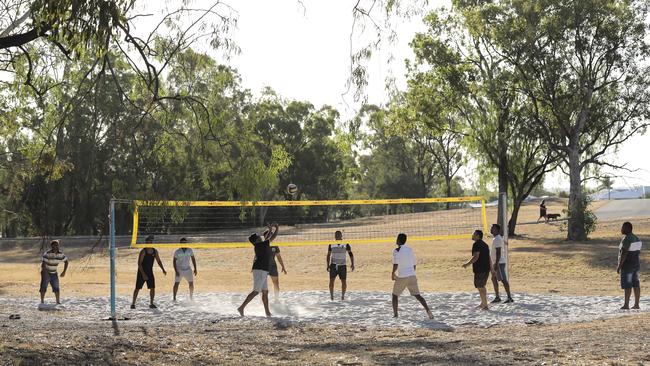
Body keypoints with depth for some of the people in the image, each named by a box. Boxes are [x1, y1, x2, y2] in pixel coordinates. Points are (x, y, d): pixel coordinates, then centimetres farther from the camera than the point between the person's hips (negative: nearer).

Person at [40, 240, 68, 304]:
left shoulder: (60, 254, -7)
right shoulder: (47, 254, -23)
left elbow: (66, 261, 5)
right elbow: (43, 263, -30)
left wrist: (64, 272, -3)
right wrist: (45, 272, -42)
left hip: (54, 273, 4)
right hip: (46, 273, -4)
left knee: (56, 288, 1)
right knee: (43, 288, -2)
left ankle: (58, 301, 8)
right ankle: (42, 301, 6)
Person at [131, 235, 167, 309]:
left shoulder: (155, 251, 0)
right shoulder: (143, 251, -17)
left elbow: (159, 261, 11)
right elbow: (139, 263, -19)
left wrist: (163, 269, -1)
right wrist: (143, 274, -25)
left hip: (150, 272, 5)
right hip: (142, 272, -4)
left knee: (152, 288, -2)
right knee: (137, 288, 1)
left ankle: (151, 304, 8)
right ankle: (133, 303, 11)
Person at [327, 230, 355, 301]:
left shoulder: (346, 244, -2)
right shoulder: (331, 244, 3)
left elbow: (350, 254, 0)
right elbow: (328, 255, 11)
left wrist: (352, 264, -10)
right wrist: (328, 265, 7)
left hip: (342, 266, 0)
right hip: (333, 265, 1)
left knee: (344, 281, 0)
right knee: (331, 280, -10)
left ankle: (343, 296, 17)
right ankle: (331, 296, -1)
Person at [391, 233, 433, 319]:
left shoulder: (396, 250, -7)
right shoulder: (410, 249, 12)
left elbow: (395, 264, -16)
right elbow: (414, 264, 15)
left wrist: (392, 274, -1)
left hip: (401, 277, -5)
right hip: (412, 276, 5)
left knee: (395, 295, 14)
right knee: (417, 295, 6)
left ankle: (395, 314, 8)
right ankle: (428, 310, -12)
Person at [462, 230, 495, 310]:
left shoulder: (477, 244, -13)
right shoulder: (485, 244, 16)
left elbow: (476, 257, -22)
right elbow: (488, 257, 20)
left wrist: (467, 264, -17)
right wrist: (491, 268, 25)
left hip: (479, 269, -9)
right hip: (486, 268, 9)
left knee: (480, 287, -2)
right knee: (482, 286, 21)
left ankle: (485, 305, -2)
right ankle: (483, 303, 31)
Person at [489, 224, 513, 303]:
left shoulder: (497, 239, -16)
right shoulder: (497, 238, 16)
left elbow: (498, 252, -23)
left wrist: (496, 264, -26)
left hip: (499, 263, -11)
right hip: (496, 263, 11)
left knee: (503, 280, -8)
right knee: (494, 279, 14)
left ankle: (509, 298, -6)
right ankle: (497, 297, 18)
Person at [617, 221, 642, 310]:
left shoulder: (626, 239, -18)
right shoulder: (636, 238, 11)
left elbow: (624, 254, -22)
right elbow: (638, 252, 15)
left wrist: (619, 266, -18)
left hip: (627, 265, -9)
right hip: (636, 264, 9)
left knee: (627, 285, -6)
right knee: (635, 285, 8)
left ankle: (626, 305, -4)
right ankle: (636, 304, 9)